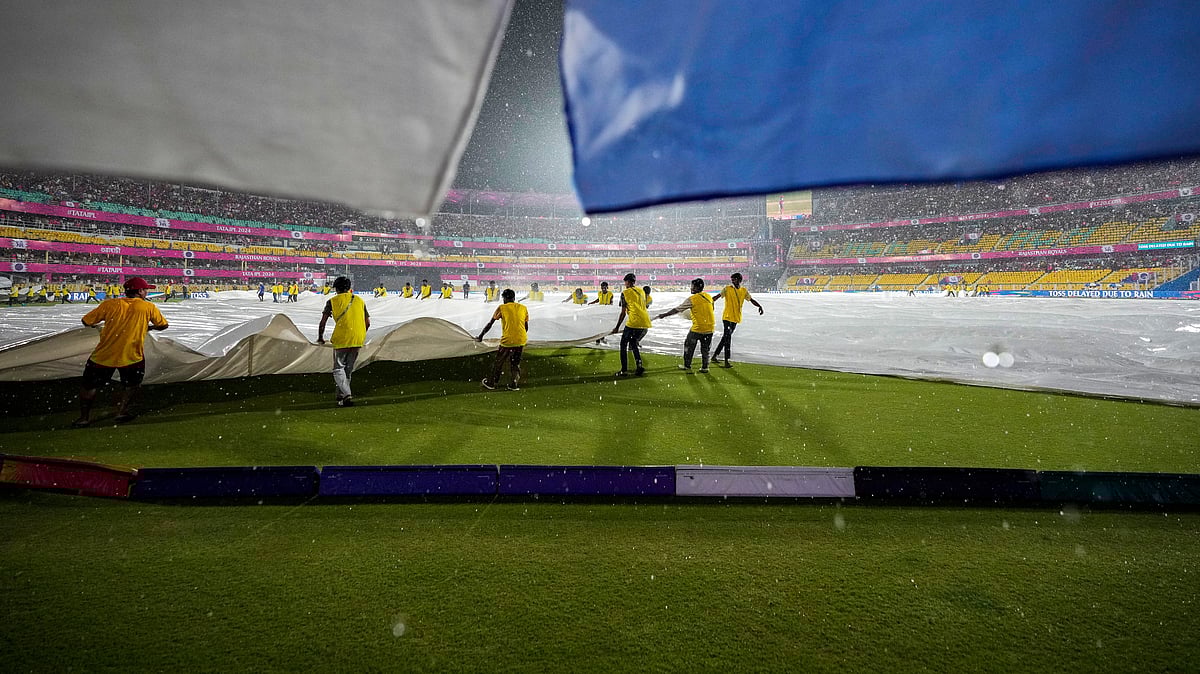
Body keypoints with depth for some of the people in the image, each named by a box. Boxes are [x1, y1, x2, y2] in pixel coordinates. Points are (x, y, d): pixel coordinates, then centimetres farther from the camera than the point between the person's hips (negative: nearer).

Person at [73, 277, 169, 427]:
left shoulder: (110, 304, 0)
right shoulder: (148, 307, -2)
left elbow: (86, 321, 6)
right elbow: (163, 325, 11)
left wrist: (95, 325, 28)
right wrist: (149, 327, 30)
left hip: (103, 356, 2)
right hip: (132, 357, -2)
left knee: (89, 386, 20)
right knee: (132, 385, 23)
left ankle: (84, 417, 23)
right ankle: (122, 411, 15)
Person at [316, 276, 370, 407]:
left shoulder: (332, 301, 3)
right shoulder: (360, 300, 13)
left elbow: (323, 322, 1)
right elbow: (368, 323, 12)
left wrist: (320, 338, 16)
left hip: (341, 340, -4)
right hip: (358, 340, 4)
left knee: (339, 369, 3)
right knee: (348, 369, 17)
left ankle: (347, 395, -15)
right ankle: (341, 395, 25)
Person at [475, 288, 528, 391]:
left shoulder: (502, 308, -1)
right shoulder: (523, 308, 8)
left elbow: (490, 324, 2)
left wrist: (480, 336, 11)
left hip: (507, 341, -3)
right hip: (521, 340, 3)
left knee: (498, 362, 14)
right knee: (515, 363, 19)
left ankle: (491, 383, 26)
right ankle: (515, 384, 12)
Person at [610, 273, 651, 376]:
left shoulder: (625, 293, 2)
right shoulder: (641, 291, 18)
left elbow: (623, 313, 0)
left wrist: (617, 328, 8)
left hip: (634, 322, -6)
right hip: (646, 323, 6)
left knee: (623, 344, 10)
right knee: (634, 343, 23)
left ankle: (624, 370, 4)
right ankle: (639, 366, 8)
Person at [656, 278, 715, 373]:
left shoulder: (692, 299, -12)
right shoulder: (708, 297, 5)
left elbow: (677, 310, -9)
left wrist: (665, 315, -1)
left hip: (698, 328, -5)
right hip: (709, 328, 5)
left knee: (688, 346, 13)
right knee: (705, 349, 15)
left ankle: (687, 366, 19)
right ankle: (705, 368, 17)